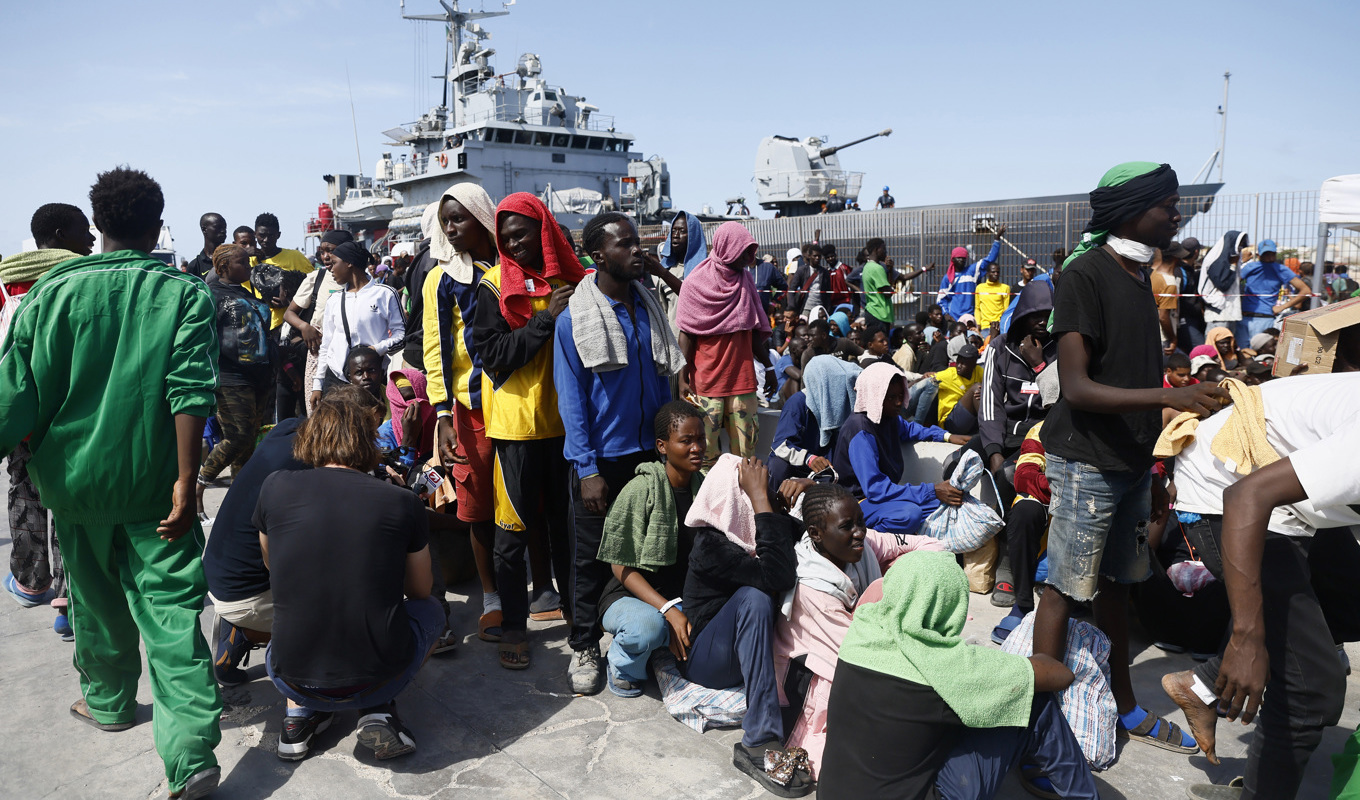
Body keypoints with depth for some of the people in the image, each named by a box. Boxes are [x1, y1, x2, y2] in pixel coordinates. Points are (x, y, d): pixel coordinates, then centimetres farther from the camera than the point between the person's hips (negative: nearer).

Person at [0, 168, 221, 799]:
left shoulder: (52, 291, -3)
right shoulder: (185, 294, -7)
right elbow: (191, 393, -15)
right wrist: (185, 482, -14)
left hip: (77, 479, 2)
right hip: (155, 483, -2)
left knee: (96, 598, 21)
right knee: (170, 609, -1)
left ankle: (108, 703, 43)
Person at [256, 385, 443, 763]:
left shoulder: (276, 488, -4)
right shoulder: (403, 502, -6)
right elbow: (421, 590, 11)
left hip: (292, 679, 3)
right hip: (378, 679, -3)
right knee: (430, 612, 28)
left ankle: (299, 712, 16)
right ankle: (377, 711, 8)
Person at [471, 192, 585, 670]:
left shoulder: (569, 278, 6)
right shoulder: (495, 285, -3)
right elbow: (492, 354, -13)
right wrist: (546, 318, -17)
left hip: (564, 419, 3)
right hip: (517, 421, -3)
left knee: (566, 519, 15)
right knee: (513, 528, 5)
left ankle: (574, 604, 32)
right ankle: (513, 626, 18)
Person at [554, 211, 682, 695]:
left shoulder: (649, 307, 5)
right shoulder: (573, 319, -9)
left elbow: (663, 380, 11)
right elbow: (571, 400, -9)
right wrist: (587, 470, -12)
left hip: (649, 450, 4)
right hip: (601, 458, -4)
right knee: (592, 556, 6)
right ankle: (584, 646, 21)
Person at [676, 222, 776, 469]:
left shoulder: (745, 281, 11)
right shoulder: (696, 284, -2)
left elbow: (755, 331, 16)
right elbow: (687, 335, -3)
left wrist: (768, 366, 12)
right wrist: (683, 378, -8)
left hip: (742, 379, 4)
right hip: (706, 381, -4)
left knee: (745, 449, 4)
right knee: (705, 451, -3)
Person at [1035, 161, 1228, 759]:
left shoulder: (1140, 278, 12)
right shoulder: (1084, 274, -15)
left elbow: (1136, 381, 15)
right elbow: (1077, 387, -21)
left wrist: (1152, 473, 17)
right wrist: (1170, 396, -30)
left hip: (1130, 461, 8)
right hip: (1085, 462, -8)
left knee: (1115, 585, 17)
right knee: (1065, 590, -1)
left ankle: (1125, 707, 30)